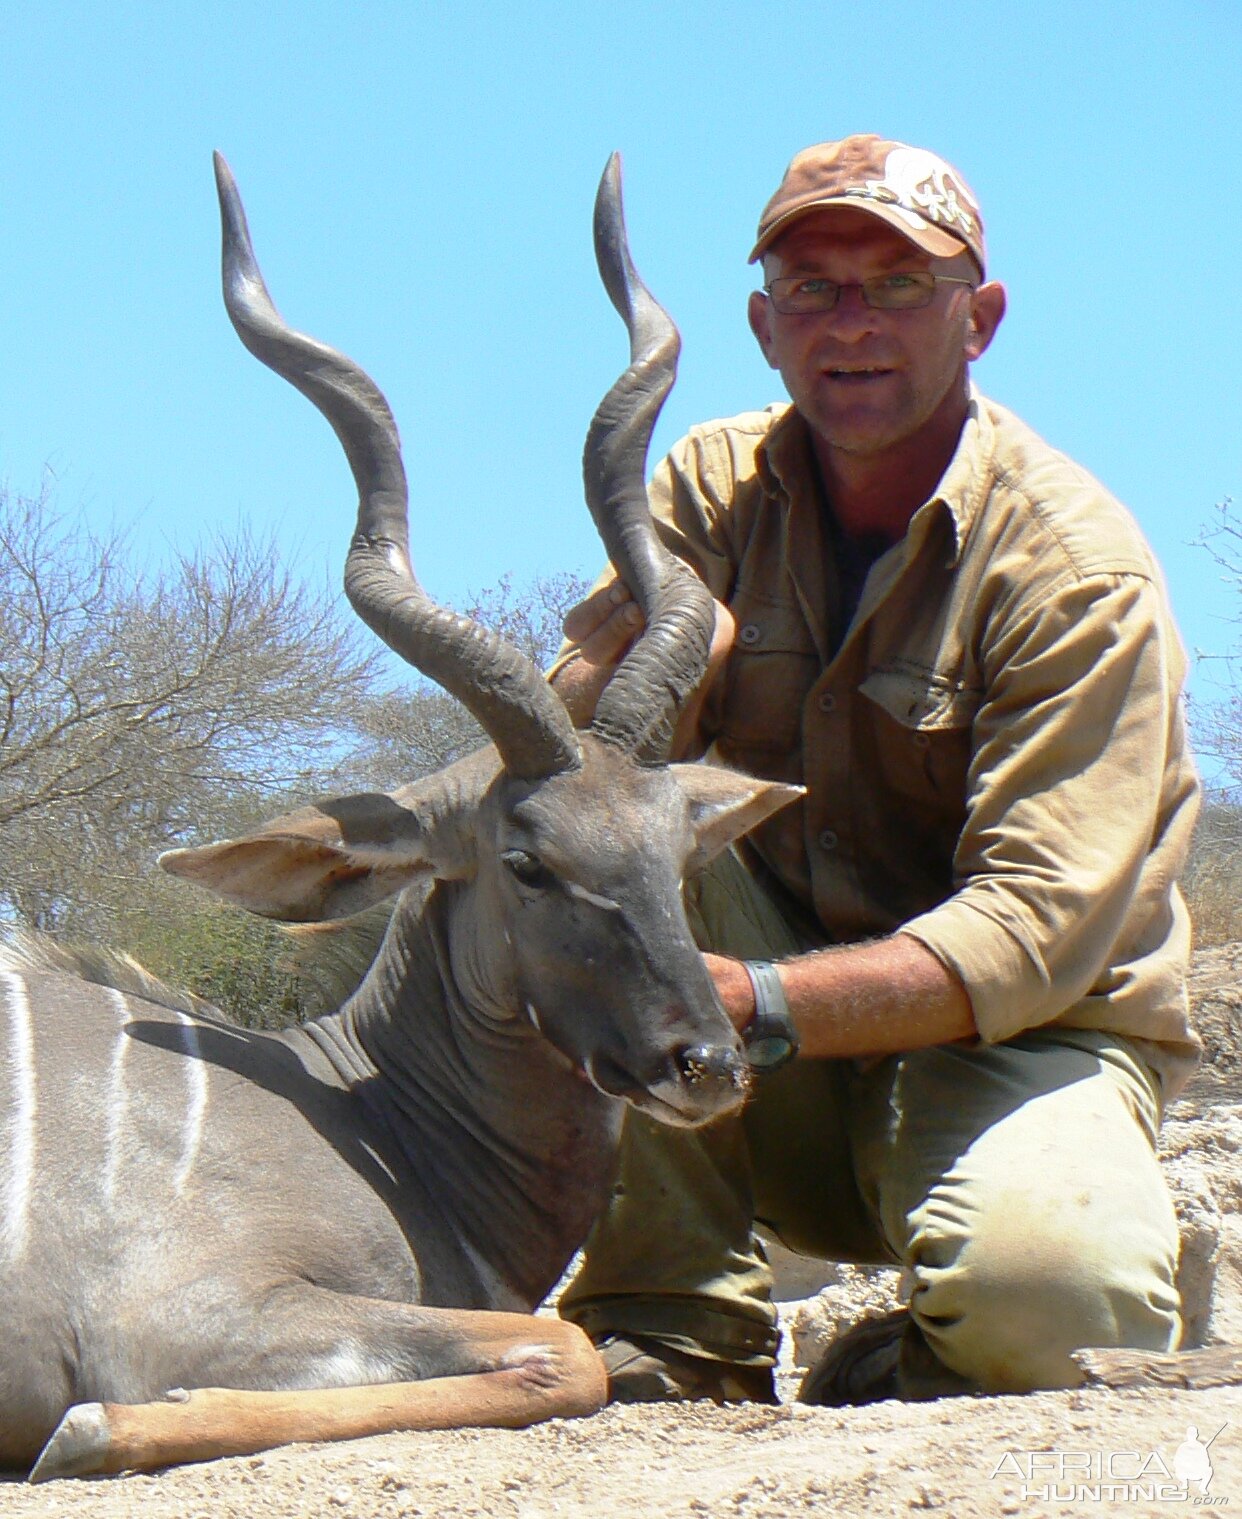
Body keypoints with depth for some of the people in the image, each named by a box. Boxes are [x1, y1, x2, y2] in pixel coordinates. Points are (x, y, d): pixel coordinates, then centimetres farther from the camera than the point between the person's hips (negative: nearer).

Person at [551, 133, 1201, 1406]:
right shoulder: (716, 487, 1)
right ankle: (670, 1339, -15)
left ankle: (910, 1380, 3)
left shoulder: (1077, 566, -15)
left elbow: (1037, 931, -23)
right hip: (782, 1102, 4)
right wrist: (635, 656, -33)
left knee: (1052, 1291, -35)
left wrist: (758, 1004, -35)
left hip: (1022, 1045, -3)